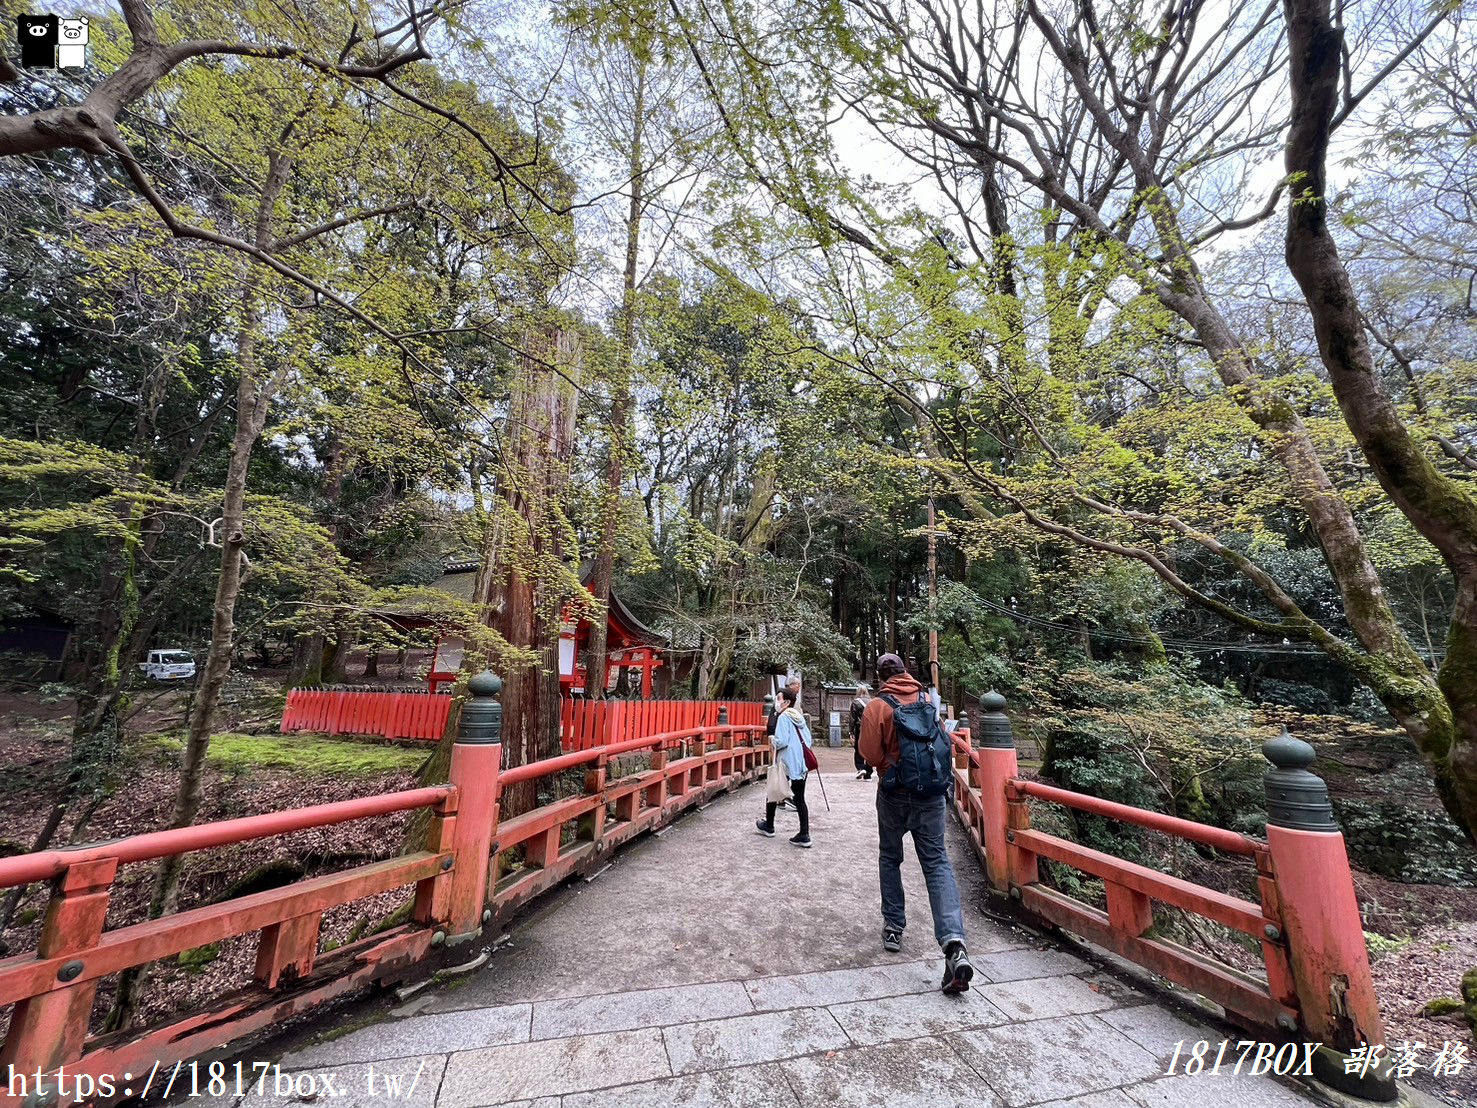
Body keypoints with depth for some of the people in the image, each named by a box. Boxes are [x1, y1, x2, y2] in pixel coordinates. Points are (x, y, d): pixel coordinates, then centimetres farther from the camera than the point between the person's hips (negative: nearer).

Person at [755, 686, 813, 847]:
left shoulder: (784, 717, -13)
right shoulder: (800, 717, 10)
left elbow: (781, 741, -23)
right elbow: (808, 739, 14)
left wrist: (773, 742, -4)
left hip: (787, 762, -7)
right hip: (801, 762, 7)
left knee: (772, 791, 15)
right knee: (799, 799, 8)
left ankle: (768, 827, 30)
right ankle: (804, 835, 4)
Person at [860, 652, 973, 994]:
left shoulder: (877, 706, -11)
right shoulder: (928, 699, 2)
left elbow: (869, 754, -12)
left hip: (894, 793, -2)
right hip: (931, 793, 3)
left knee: (890, 858, 18)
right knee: (937, 863, 5)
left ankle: (893, 928, 26)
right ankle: (953, 942, -9)